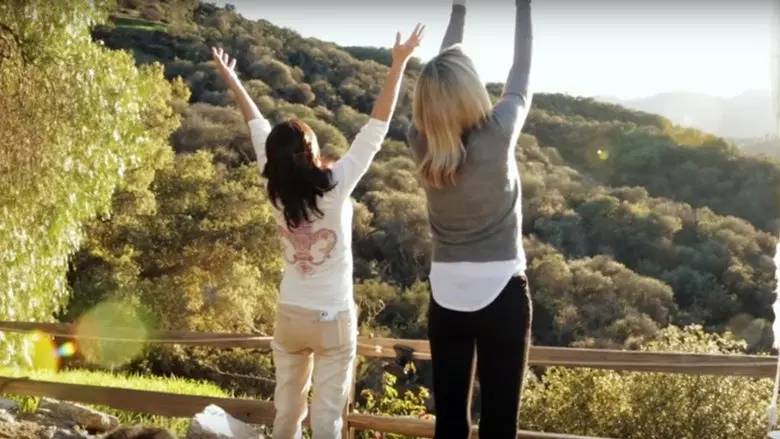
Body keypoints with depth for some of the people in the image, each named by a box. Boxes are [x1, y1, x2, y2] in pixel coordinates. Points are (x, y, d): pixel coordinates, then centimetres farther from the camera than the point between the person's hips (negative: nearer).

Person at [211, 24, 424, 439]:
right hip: (333, 318, -4)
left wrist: (231, 79, 20)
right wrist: (399, 63, -15)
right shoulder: (336, 184, -18)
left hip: (289, 315, 4)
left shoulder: (275, 190, -7)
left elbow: (258, 127, 5)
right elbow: (376, 128, -17)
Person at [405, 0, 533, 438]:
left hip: (446, 295, 4)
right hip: (501, 292, -4)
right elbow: (522, 75, 1)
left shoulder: (421, 143, -5)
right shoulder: (497, 135, -15)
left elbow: (442, 76, 11)